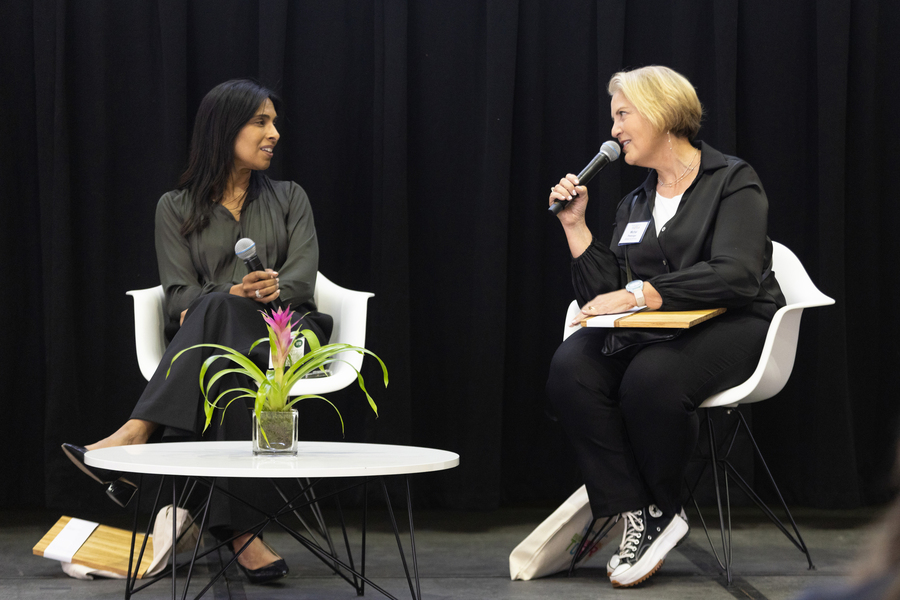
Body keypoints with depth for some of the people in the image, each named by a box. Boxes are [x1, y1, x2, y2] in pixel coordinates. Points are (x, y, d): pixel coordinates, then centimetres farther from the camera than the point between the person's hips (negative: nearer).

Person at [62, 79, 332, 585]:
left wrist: (274, 288, -25)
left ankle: (135, 436, -59)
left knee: (217, 312, -38)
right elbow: (179, 293, 1)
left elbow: (303, 275, 2)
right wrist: (235, 292, -22)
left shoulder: (289, 198, 18)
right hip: (210, 337, 1)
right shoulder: (177, 207, 13)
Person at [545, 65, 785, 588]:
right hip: (653, 333, 6)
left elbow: (735, 275, -16)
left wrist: (640, 293, -23)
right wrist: (575, 226, 7)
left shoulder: (733, 182, 1)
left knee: (651, 378, -37)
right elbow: (602, 297, 15)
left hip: (731, 329, -6)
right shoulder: (633, 206, 21)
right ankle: (640, 514, -22)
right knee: (571, 369, -25)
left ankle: (659, 508, -10)